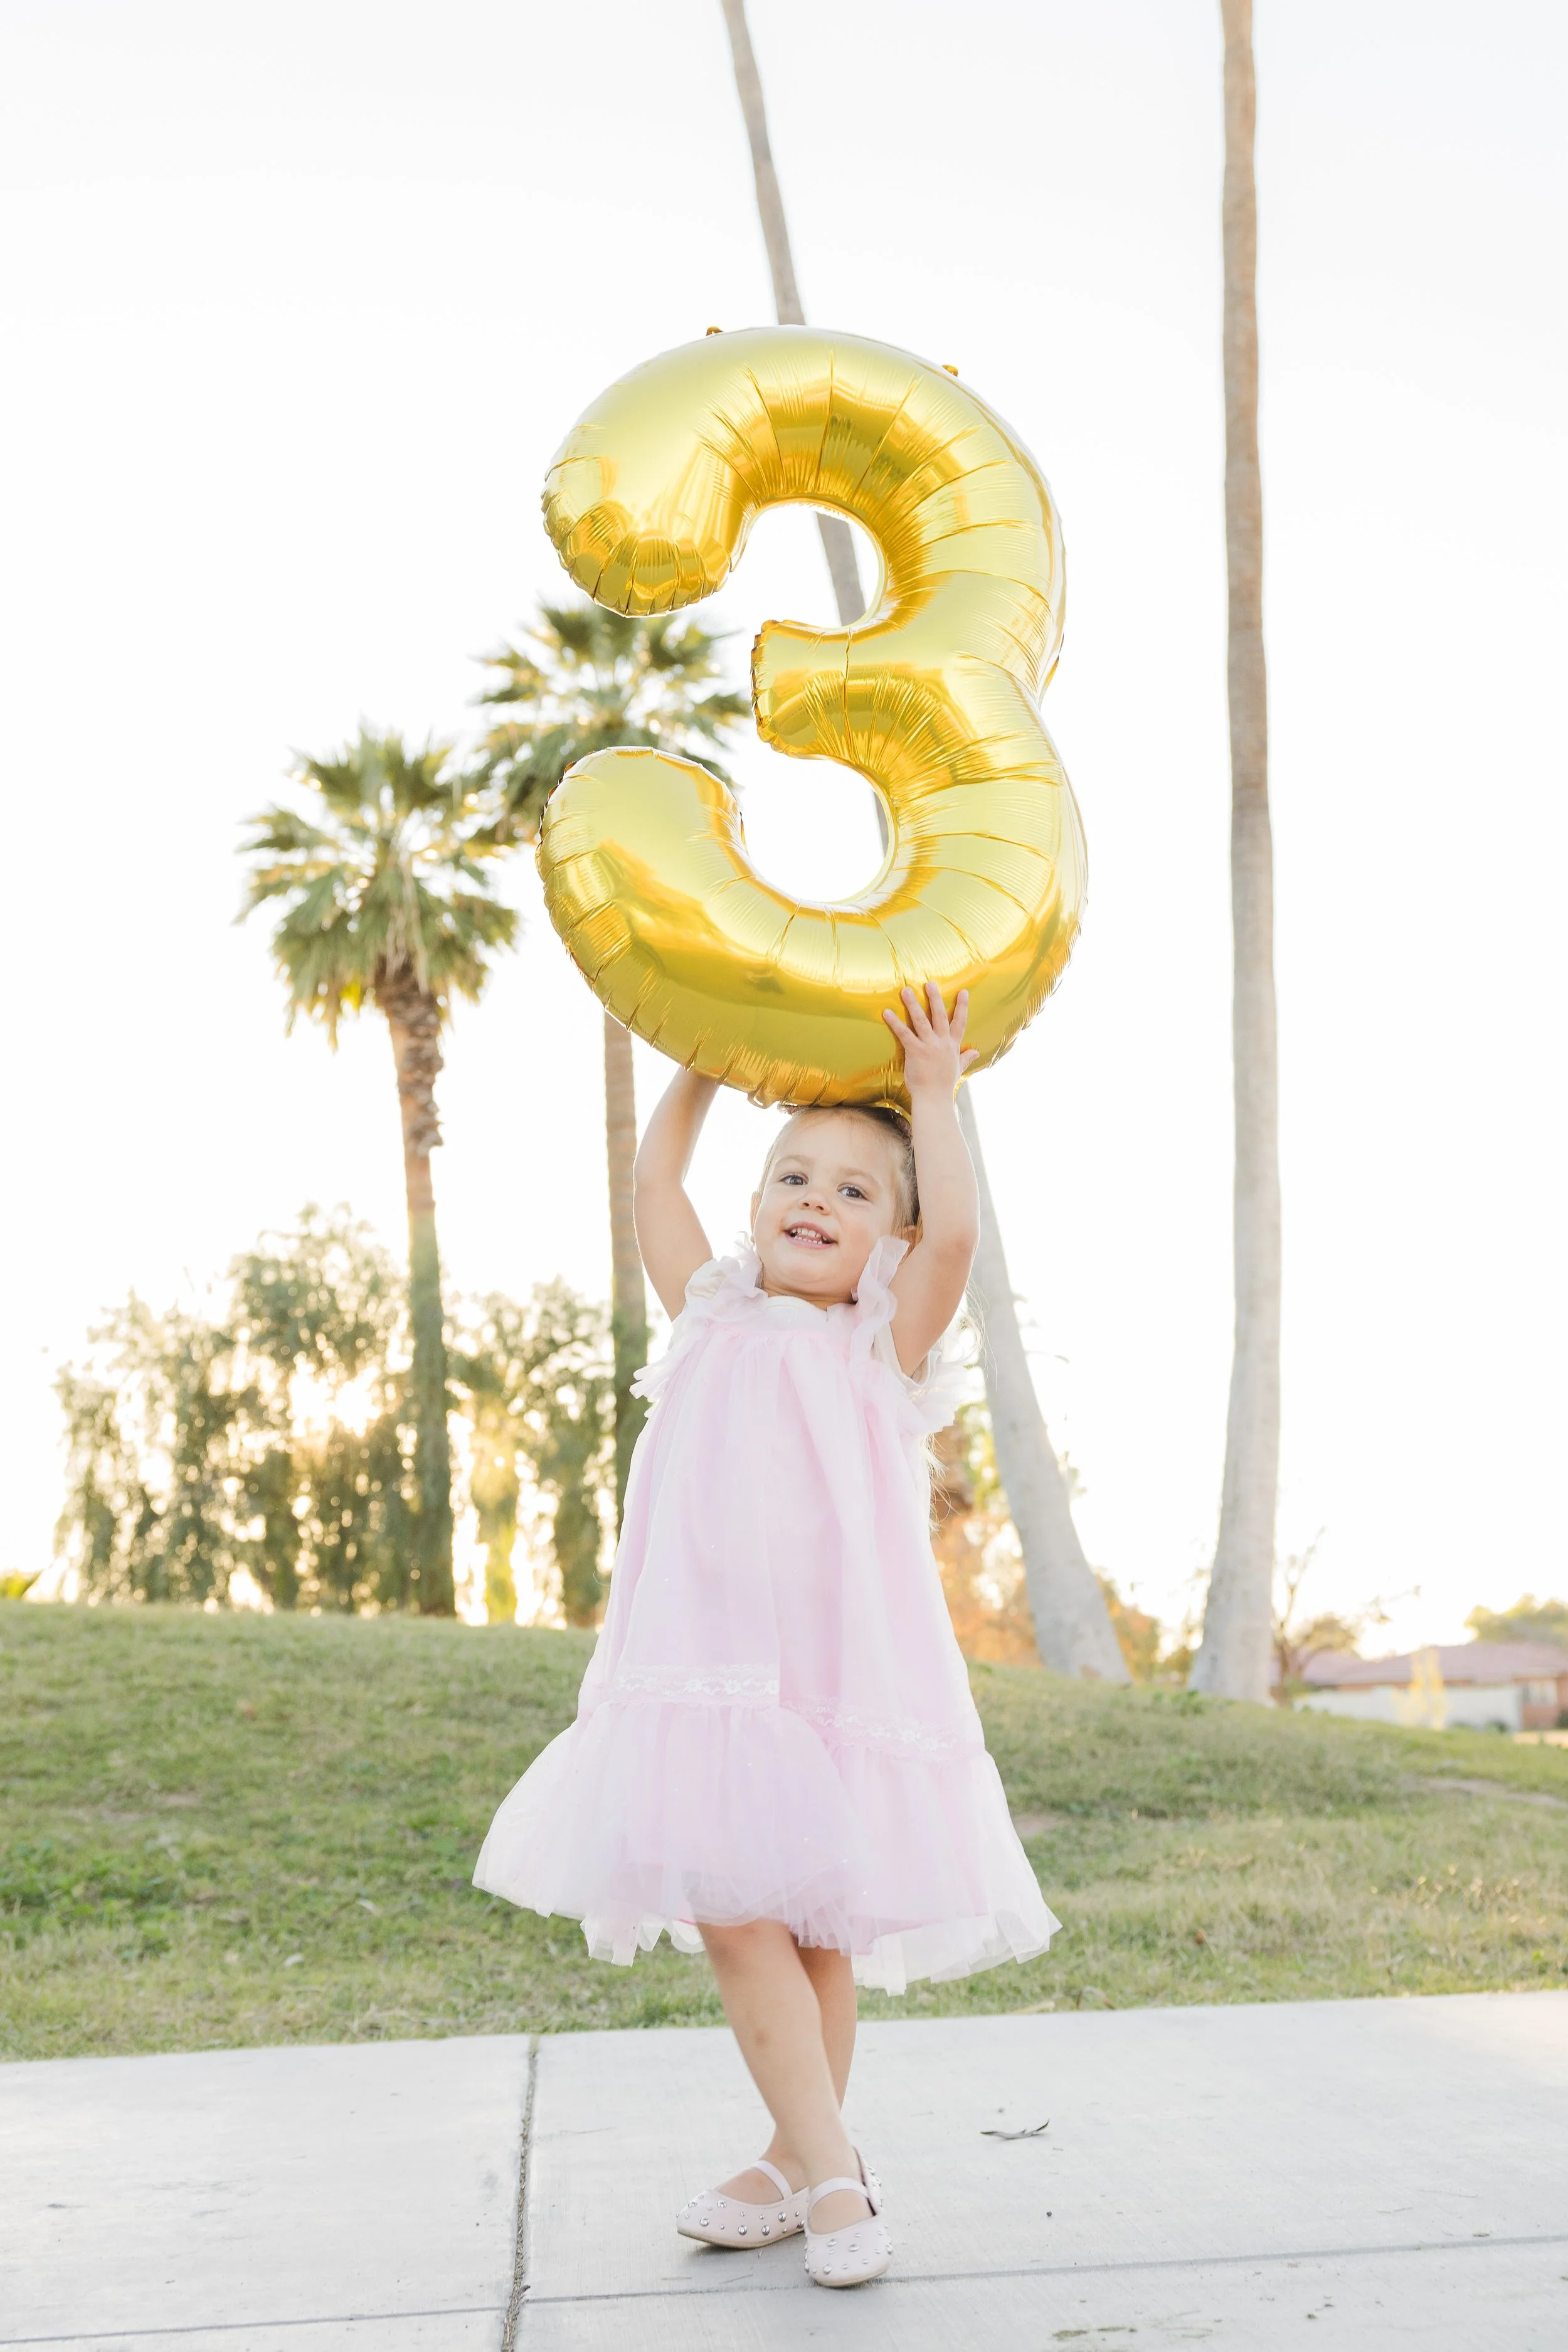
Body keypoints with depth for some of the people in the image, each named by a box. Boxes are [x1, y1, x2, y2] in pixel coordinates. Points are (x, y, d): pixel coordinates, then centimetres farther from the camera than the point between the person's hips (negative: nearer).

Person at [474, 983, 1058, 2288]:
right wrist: (708, 1059, 18)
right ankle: (825, 2170, 4)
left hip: (844, 1673, -2)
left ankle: (804, 2160, 21)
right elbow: (657, 1181, 16)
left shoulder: (885, 1345, 4)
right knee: (733, 1921, -6)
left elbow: (956, 1232, -12)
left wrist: (933, 1094, -4)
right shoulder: (714, 1322, 14)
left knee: (815, 1926, 5)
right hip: (708, 1667, 2)